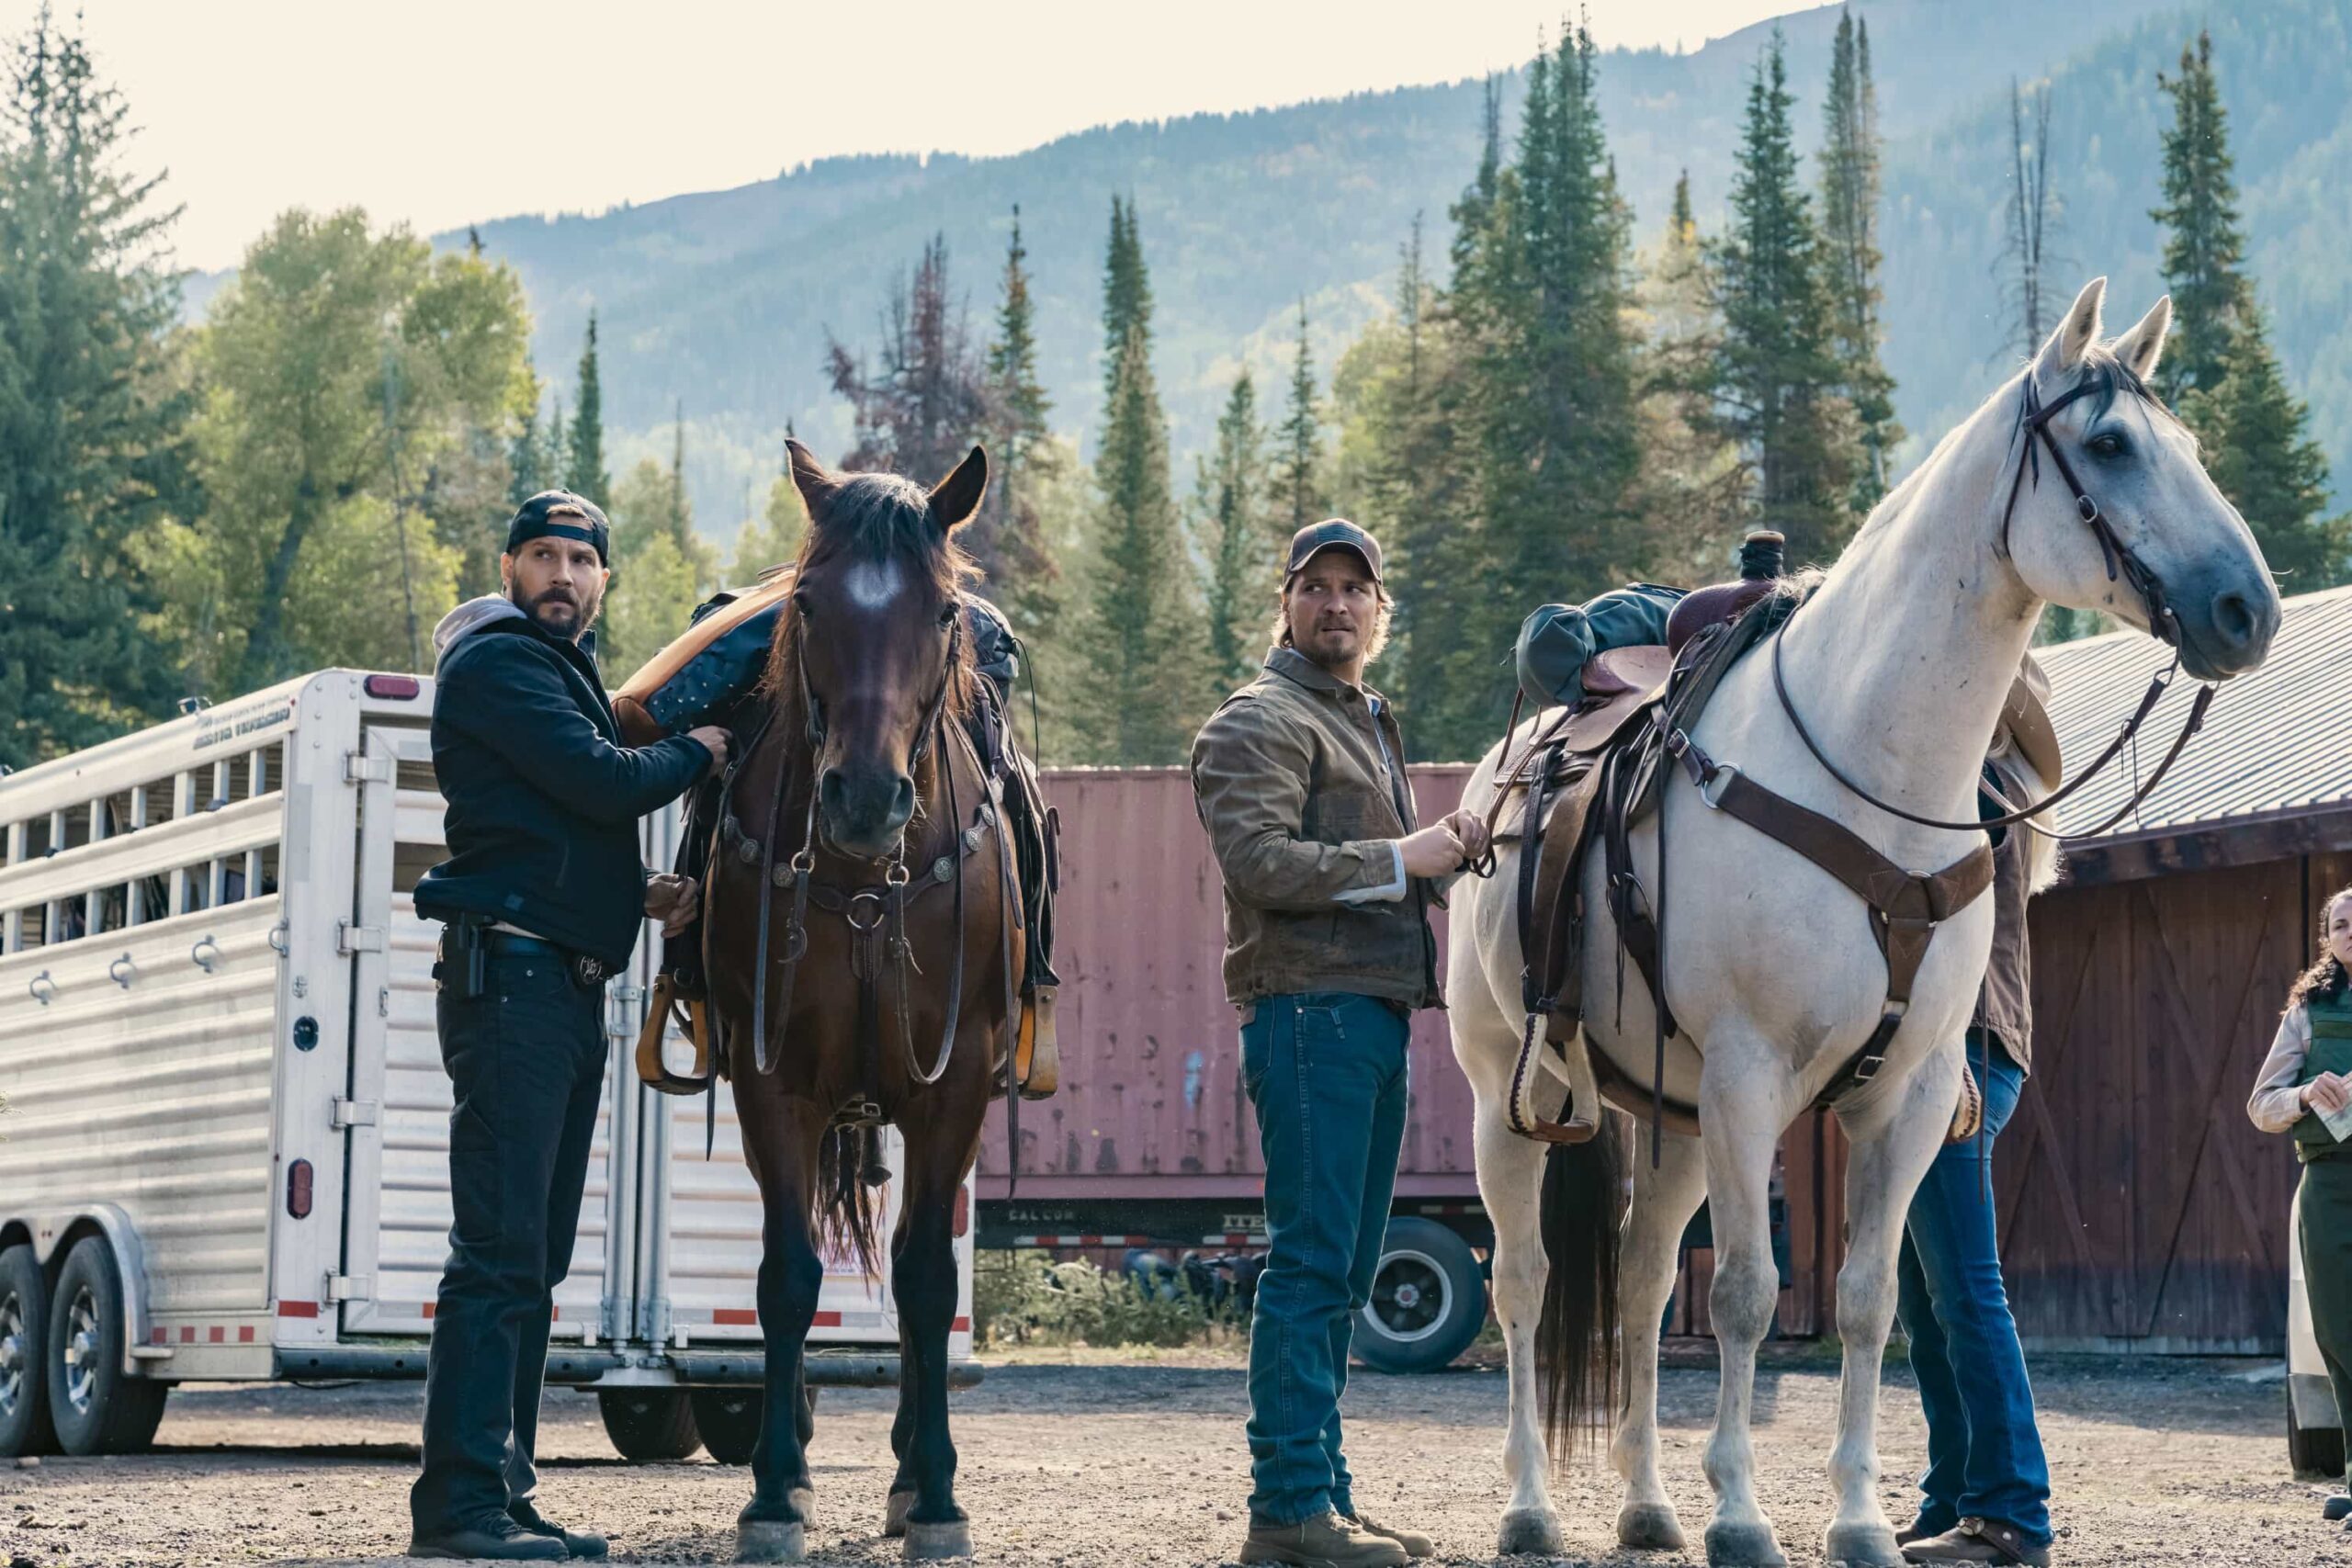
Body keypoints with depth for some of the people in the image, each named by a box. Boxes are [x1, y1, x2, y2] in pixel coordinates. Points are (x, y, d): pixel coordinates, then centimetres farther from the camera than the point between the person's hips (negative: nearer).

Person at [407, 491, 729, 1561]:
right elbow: (604, 782, -17)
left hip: (570, 984, 10)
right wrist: (699, 753, 0)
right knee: (501, 1252, -14)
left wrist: (639, 897, 11)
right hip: (511, 977, -10)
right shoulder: (497, 660, -7)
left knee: (535, 1258, 11)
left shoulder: (565, 671, 24)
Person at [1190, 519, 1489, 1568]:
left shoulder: (1369, 724, 25)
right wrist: (1399, 860, -16)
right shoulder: (1262, 721, -6)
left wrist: (1446, 849, 15)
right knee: (1310, 1258, -11)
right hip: (1310, 1008, -10)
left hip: (1374, 1010, 10)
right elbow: (1262, 862, -19)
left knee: (1341, 1271, 11)